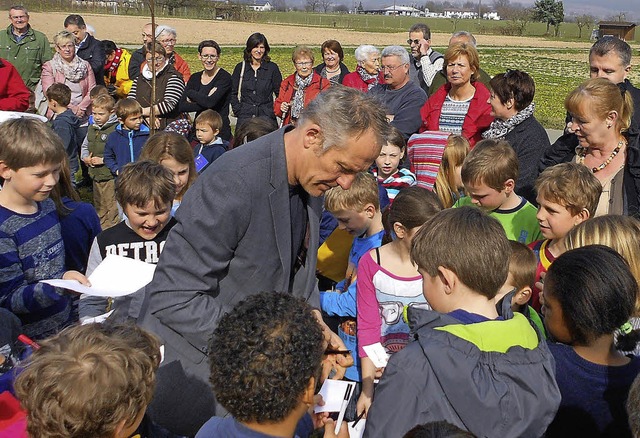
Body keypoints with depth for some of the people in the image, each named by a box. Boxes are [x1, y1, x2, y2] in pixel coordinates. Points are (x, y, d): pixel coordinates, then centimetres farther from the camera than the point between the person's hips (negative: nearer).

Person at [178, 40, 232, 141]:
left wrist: (190, 93, -5)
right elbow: (181, 106, 0)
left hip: (220, 131, -4)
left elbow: (210, 102, -20)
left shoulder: (224, 77, -6)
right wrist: (203, 100, -12)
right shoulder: (195, 78, 10)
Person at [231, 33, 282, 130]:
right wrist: (238, 111, 1)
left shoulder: (272, 68, 7)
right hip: (244, 117, 1)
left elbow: (280, 93, 9)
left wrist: (275, 111, -3)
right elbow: (233, 93, 12)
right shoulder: (240, 68, 10)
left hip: (266, 116, -1)